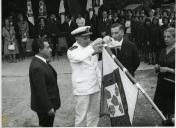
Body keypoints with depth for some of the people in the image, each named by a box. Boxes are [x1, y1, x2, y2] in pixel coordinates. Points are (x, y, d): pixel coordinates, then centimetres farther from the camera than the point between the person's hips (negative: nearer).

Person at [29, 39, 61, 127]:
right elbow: (40, 91, -27)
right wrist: (49, 108, -21)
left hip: (48, 103, 10)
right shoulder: (37, 67, -28)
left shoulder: (40, 61, 5)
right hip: (44, 106, -10)